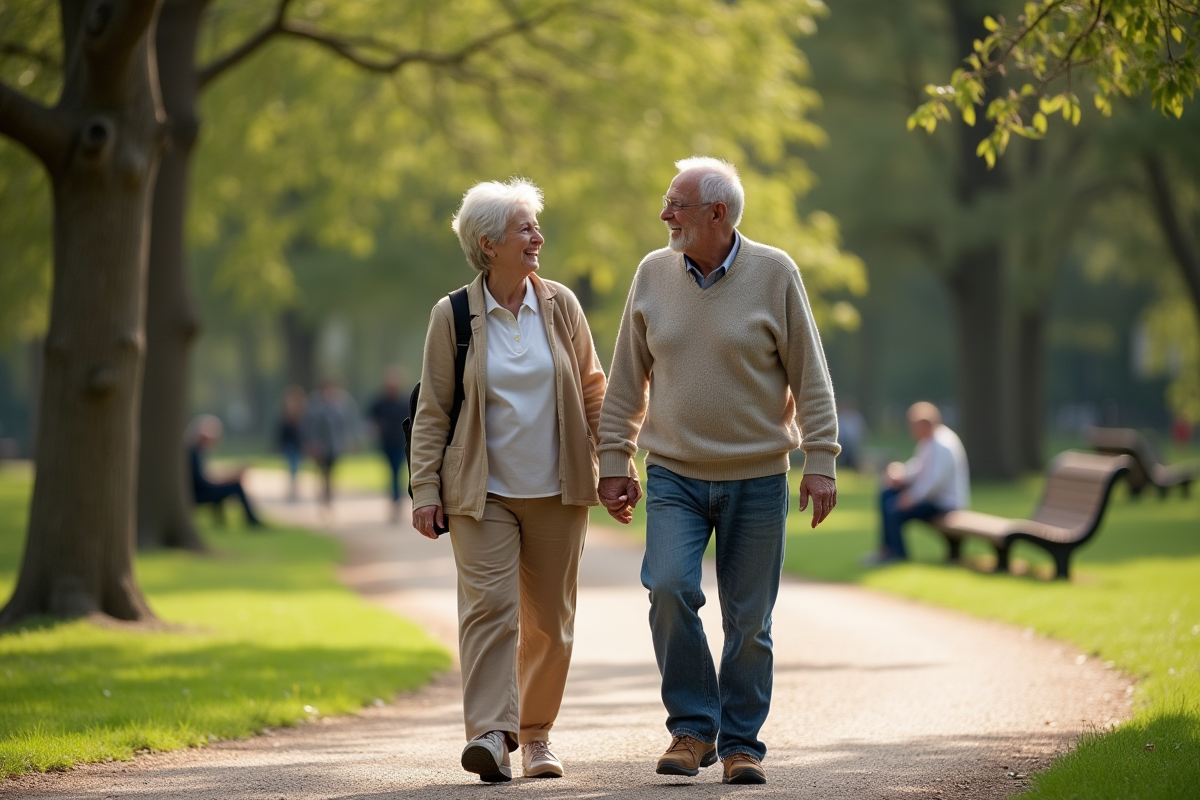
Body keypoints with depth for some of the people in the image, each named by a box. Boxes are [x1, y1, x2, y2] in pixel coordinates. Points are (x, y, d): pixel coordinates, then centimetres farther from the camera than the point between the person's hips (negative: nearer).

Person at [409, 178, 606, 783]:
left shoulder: (560, 304, 5)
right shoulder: (453, 316, -1)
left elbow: (593, 388, 12)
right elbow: (432, 411, 1)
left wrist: (608, 466, 7)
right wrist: (425, 491, -6)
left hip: (557, 491, 3)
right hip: (482, 492, -3)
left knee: (549, 618, 7)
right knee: (489, 605, -15)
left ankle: (536, 735, 20)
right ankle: (490, 732, -21)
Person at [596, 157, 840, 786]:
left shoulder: (774, 274, -5)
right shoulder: (653, 274, 3)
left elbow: (810, 376, -2)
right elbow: (627, 379, 9)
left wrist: (820, 462, -7)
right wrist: (615, 461, 6)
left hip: (757, 479, -1)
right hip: (674, 475, 1)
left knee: (749, 619, 3)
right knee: (669, 587, -19)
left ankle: (740, 743, 15)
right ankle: (692, 727, -5)